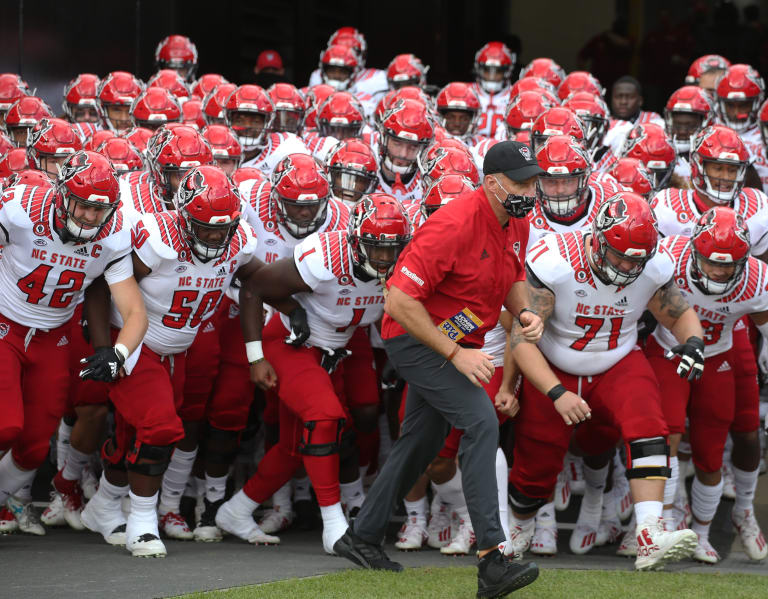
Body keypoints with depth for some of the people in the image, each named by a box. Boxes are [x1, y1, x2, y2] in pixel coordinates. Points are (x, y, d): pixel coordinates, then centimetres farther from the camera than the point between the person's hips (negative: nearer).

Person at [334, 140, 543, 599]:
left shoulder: (517, 225, -2)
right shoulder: (454, 225, -29)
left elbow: (513, 277, 18)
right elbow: (400, 300, -29)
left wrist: (524, 311, -6)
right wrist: (455, 354, -29)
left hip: (458, 344, 9)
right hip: (415, 339, -9)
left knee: (423, 441, 20)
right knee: (481, 423, -23)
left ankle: (362, 539, 37)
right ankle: (491, 560, -28)